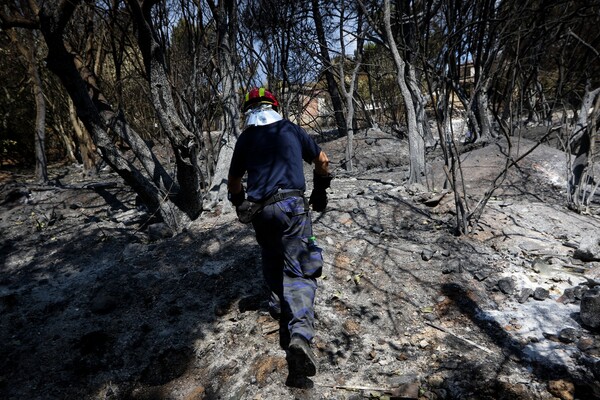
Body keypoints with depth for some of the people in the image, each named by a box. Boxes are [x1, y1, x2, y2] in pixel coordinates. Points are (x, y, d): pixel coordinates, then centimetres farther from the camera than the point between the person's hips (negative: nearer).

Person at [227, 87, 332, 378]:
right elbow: (322, 161, 21)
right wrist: (320, 189, 35)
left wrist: (240, 204, 38)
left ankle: (279, 303, 34)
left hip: (259, 211, 2)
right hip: (292, 206, -2)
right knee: (299, 272, -7)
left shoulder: (245, 139, 14)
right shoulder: (292, 129, 13)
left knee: (272, 260, 27)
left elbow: (234, 182, 21)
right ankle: (300, 334, -24)